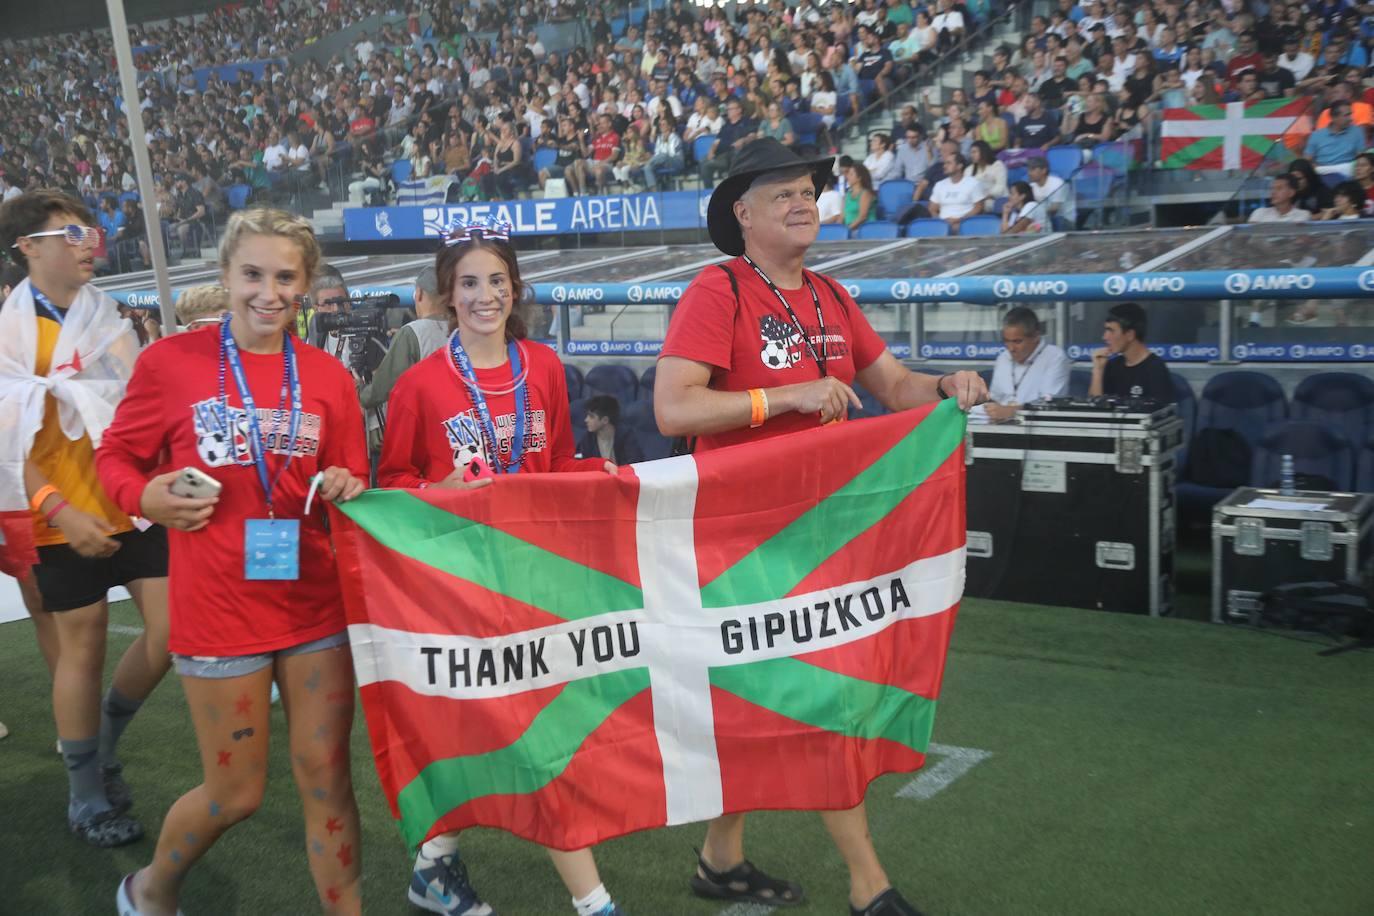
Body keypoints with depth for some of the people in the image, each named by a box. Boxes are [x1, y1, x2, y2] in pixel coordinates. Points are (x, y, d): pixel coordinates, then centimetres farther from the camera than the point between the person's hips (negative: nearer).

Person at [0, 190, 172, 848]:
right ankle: (87, 798, 20)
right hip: (68, 519, -4)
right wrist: (59, 510, -19)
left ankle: (103, 741, 25)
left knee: (172, 627, 0)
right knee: (83, 647, 3)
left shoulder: (110, 322, 9)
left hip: (135, 506, 5)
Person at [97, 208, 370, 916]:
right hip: (219, 610, -3)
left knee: (327, 780, 5)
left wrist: (345, 488, -11)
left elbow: (354, 480, 11)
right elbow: (115, 457, 4)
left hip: (316, 604, 3)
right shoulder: (171, 361, -5)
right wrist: (147, 497, -16)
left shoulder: (328, 377, 4)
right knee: (236, 792, 8)